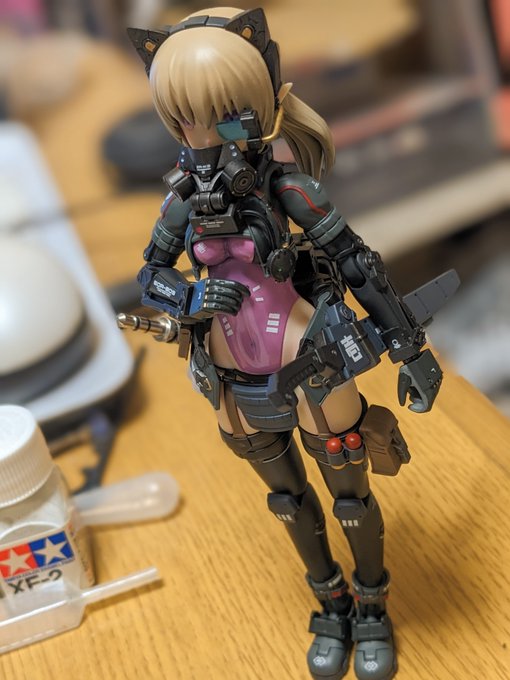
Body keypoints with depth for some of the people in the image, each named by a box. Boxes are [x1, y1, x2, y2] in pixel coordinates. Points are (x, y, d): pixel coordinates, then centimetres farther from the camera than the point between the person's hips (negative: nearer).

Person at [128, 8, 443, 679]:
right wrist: (194, 298, -19)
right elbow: (149, 279, 3)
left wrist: (412, 350, -10)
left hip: (313, 381, -4)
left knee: (352, 501, 16)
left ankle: (372, 609, 43)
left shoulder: (288, 190, -19)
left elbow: (363, 269, -14)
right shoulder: (185, 199, -7)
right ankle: (332, 605, 48)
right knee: (291, 502, 23)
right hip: (242, 395, 4)